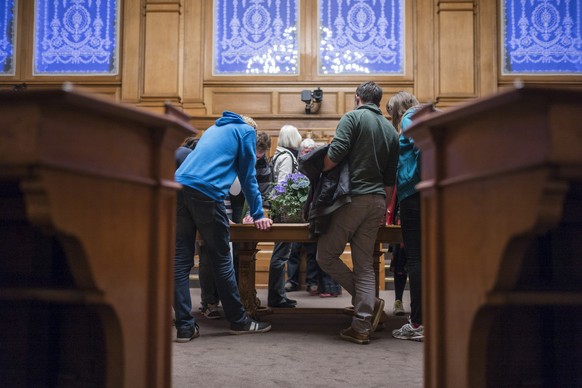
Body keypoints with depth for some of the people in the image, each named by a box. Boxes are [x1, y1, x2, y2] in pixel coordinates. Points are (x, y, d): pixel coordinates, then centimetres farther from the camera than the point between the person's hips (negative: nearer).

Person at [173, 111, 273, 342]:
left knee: (180, 259, 3)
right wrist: (258, 215, 17)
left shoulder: (214, 129, 34)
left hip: (179, 185, 7)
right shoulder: (247, 130, 15)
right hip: (205, 191, -7)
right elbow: (248, 176, 11)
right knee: (221, 259, 3)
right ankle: (238, 320, 15)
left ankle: (185, 327, 4)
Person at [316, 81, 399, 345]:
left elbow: (335, 155, -16)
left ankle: (370, 302, 1)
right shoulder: (391, 130, 17)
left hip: (353, 197, -7)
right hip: (377, 201, 7)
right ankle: (362, 327, 7)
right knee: (364, 264, 9)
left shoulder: (353, 118, -2)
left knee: (326, 255, 4)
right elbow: (390, 179, 18)